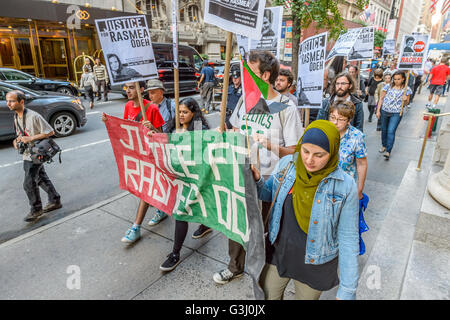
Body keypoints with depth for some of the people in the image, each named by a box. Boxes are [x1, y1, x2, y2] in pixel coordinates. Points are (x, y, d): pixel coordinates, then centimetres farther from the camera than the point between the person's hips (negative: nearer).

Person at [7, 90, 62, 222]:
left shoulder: (34, 116, -21)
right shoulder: (16, 116, 6)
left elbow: (50, 132, -20)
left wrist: (30, 138, -24)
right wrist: (16, 140, 0)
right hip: (27, 155, 9)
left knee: (29, 183, -4)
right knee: (41, 179, 17)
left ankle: (36, 209, 13)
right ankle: (55, 201, 30)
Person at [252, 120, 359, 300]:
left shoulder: (345, 186, -20)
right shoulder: (286, 164, -12)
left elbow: (348, 239, -13)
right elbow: (269, 194, 6)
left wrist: (347, 291, -11)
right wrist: (257, 180, -16)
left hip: (315, 266, -2)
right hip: (278, 252, 3)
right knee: (266, 295, 21)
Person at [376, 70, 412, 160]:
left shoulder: (407, 89, -1)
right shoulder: (388, 86, -1)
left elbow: (406, 104, 6)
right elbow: (381, 98, 5)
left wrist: (405, 100, -17)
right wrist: (378, 110, 0)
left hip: (396, 114, -2)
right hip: (384, 111, 2)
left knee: (391, 132, -10)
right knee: (384, 130, 16)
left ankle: (388, 151, -6)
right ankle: (384, 146, 36)